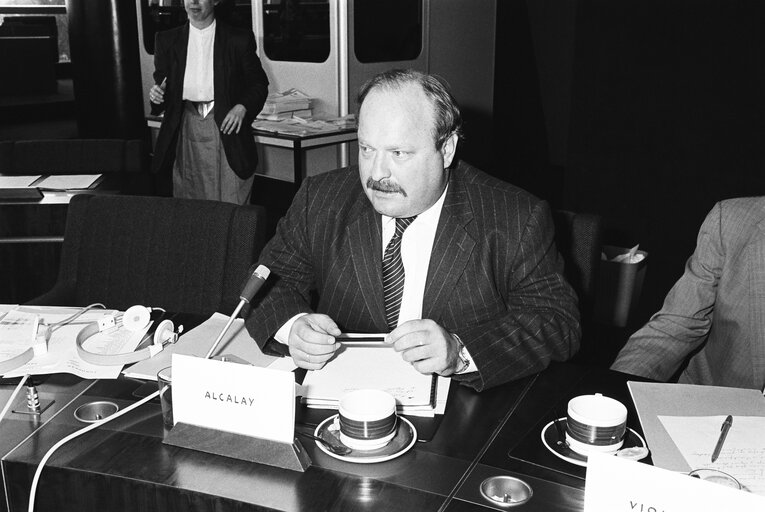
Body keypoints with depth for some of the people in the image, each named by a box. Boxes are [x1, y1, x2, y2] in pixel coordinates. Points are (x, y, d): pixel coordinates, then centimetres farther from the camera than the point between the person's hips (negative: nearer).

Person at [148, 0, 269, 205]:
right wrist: (156, 94, -7)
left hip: (226, 125, -2)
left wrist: (242, 107, -11)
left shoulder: (239, 39, 3)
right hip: (186, 129, 2)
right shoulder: (167, 40, 11)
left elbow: (259, 84, 7)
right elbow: (161, 83, 16)